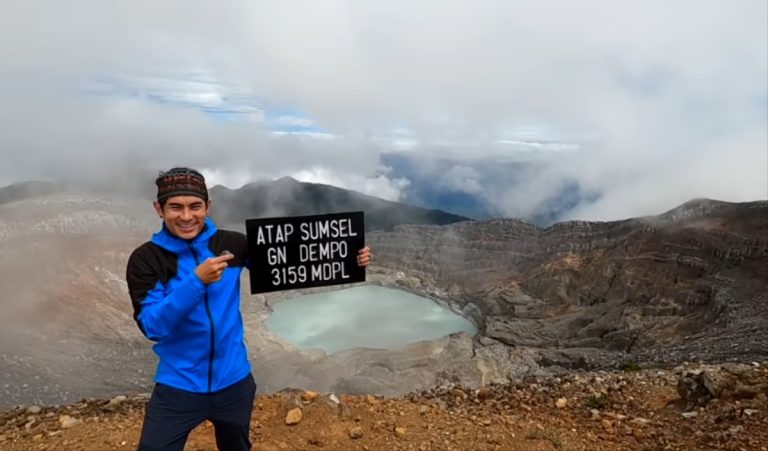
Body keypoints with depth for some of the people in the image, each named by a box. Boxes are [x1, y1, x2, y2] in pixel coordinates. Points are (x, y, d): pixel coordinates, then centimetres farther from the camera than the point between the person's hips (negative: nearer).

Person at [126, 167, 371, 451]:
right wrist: (196, 281, -34)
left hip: (234, 382, 3)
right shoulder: (145, 259, -12)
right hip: (177, 388, -2)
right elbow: (152, 326, -20)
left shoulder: (231, 244, -7)